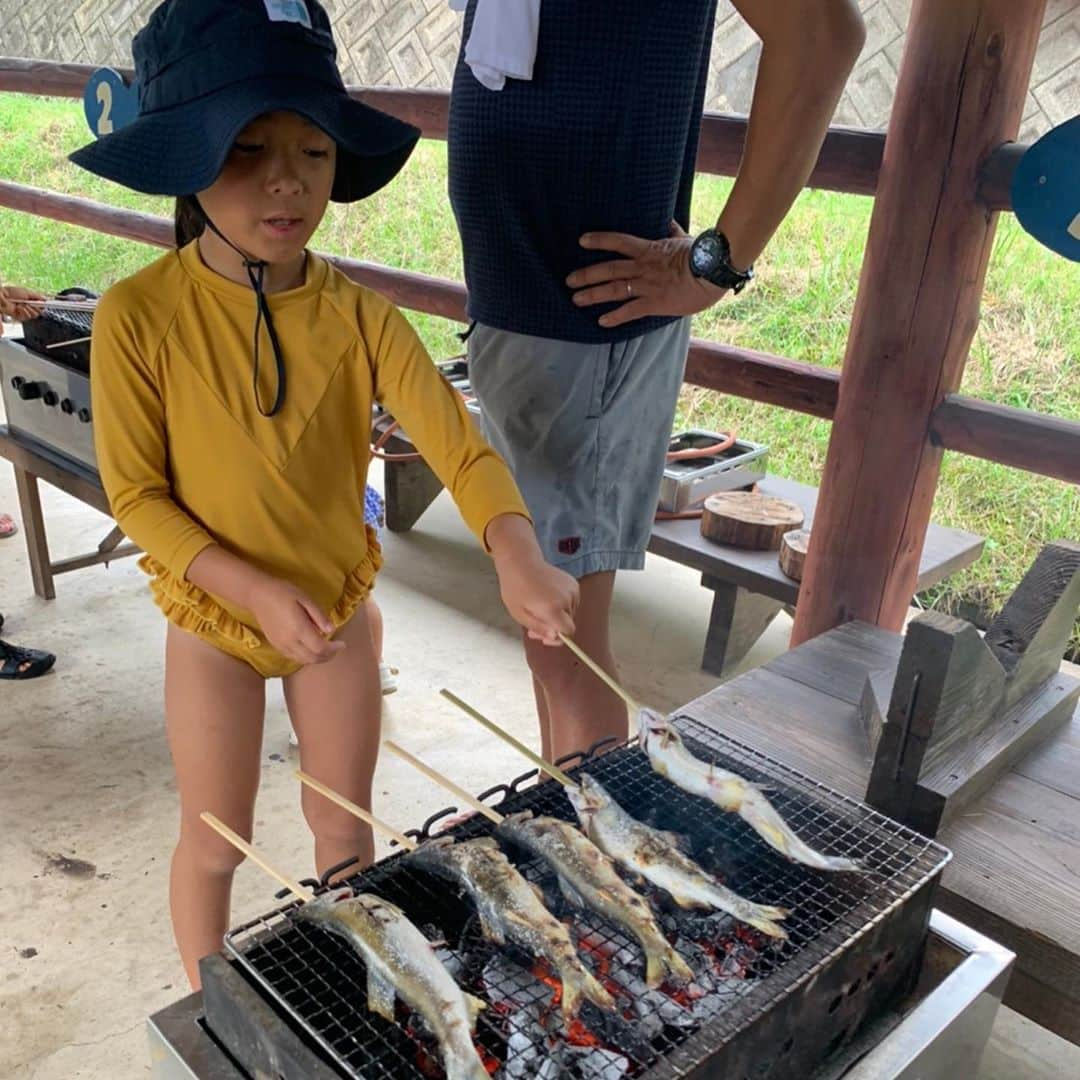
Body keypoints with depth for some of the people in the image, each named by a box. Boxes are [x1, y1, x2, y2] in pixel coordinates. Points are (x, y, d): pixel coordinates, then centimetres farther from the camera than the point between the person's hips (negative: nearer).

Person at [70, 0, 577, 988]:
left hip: (341, 610, 2)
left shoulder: (359, 316, -13)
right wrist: (257, 592, -25)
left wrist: (517, 555, -40)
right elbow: (137, 495, -14)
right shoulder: (139, 315, -19)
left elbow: (460, 447, -21)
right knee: (215, 841, 15)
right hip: (214, 619, -2)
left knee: (345, 826, 19)